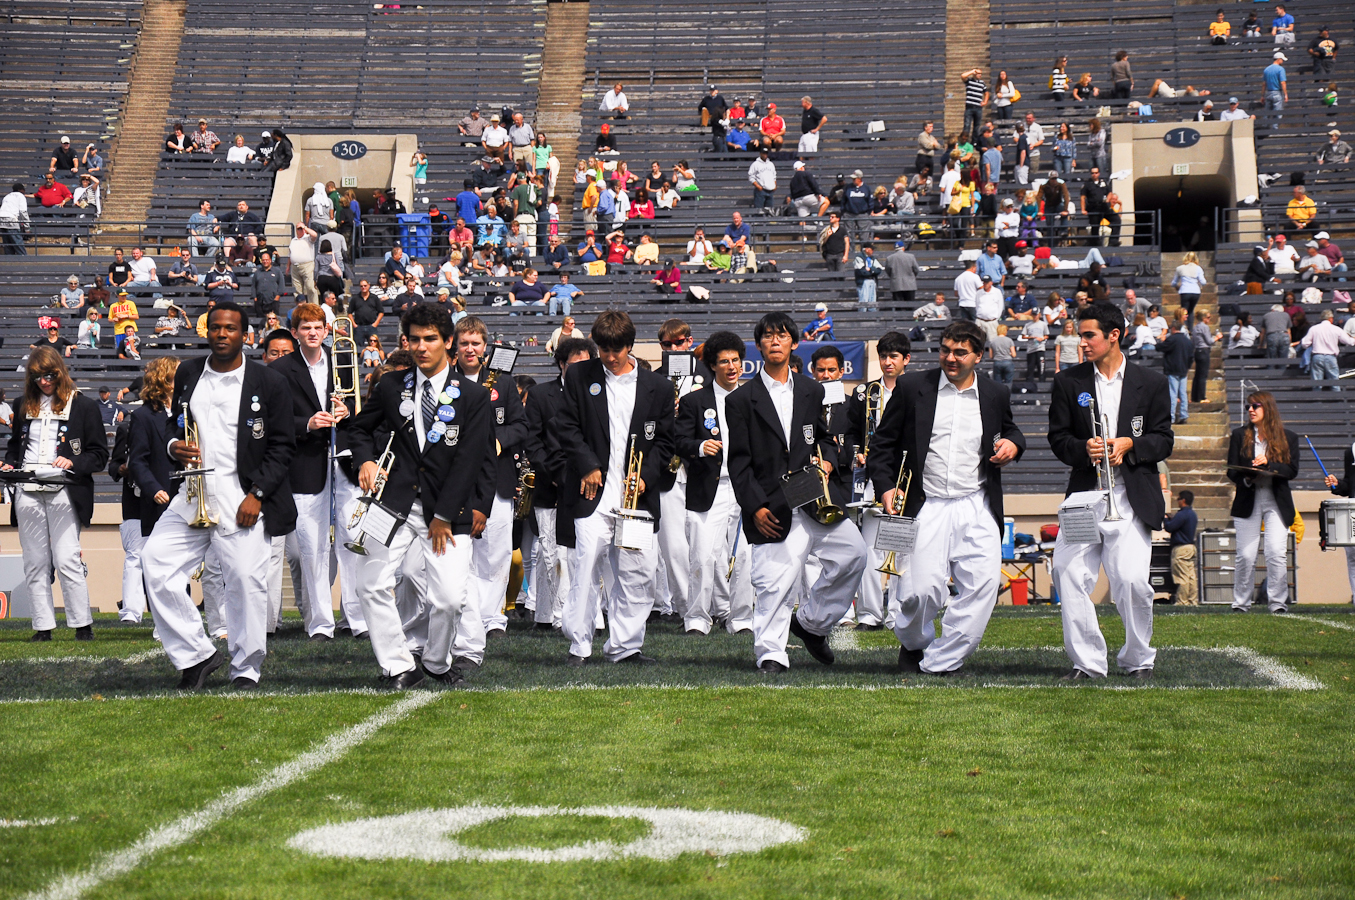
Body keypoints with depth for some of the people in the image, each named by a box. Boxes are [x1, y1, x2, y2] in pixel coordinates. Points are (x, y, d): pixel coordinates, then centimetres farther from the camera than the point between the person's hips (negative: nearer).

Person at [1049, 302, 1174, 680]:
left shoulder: (1151, 383, 8)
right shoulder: (1068, 382, 11)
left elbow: (1163, 441, 7)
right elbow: (1058, 438, 9)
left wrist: (1129, 444, -11)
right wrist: (1084, 449, -12)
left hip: (1131, 498, -2)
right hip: (1084, 495, 2)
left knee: (1132, 582, -12)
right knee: (1069, 577, -9)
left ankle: (1139, 660, 9)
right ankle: (1087, 662, 2)